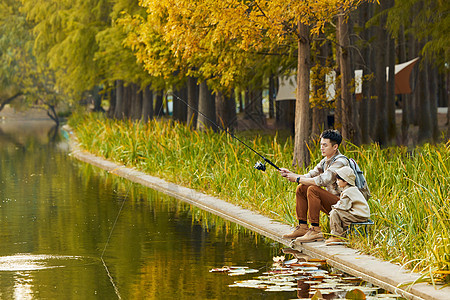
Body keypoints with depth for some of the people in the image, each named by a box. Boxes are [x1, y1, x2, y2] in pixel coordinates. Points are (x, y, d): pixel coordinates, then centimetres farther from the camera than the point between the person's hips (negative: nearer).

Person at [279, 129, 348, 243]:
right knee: (301, 189, 5)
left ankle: (315, 230, -25)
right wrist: (291, 174, -5)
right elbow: (310, 176, 11)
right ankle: (302, 227, 3)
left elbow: (322, 180, -28)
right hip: (331, 203, 10)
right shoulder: (325, 161, 13)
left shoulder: (340, 162, -18)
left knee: (313, 189, -27)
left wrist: (298, 179, -22)